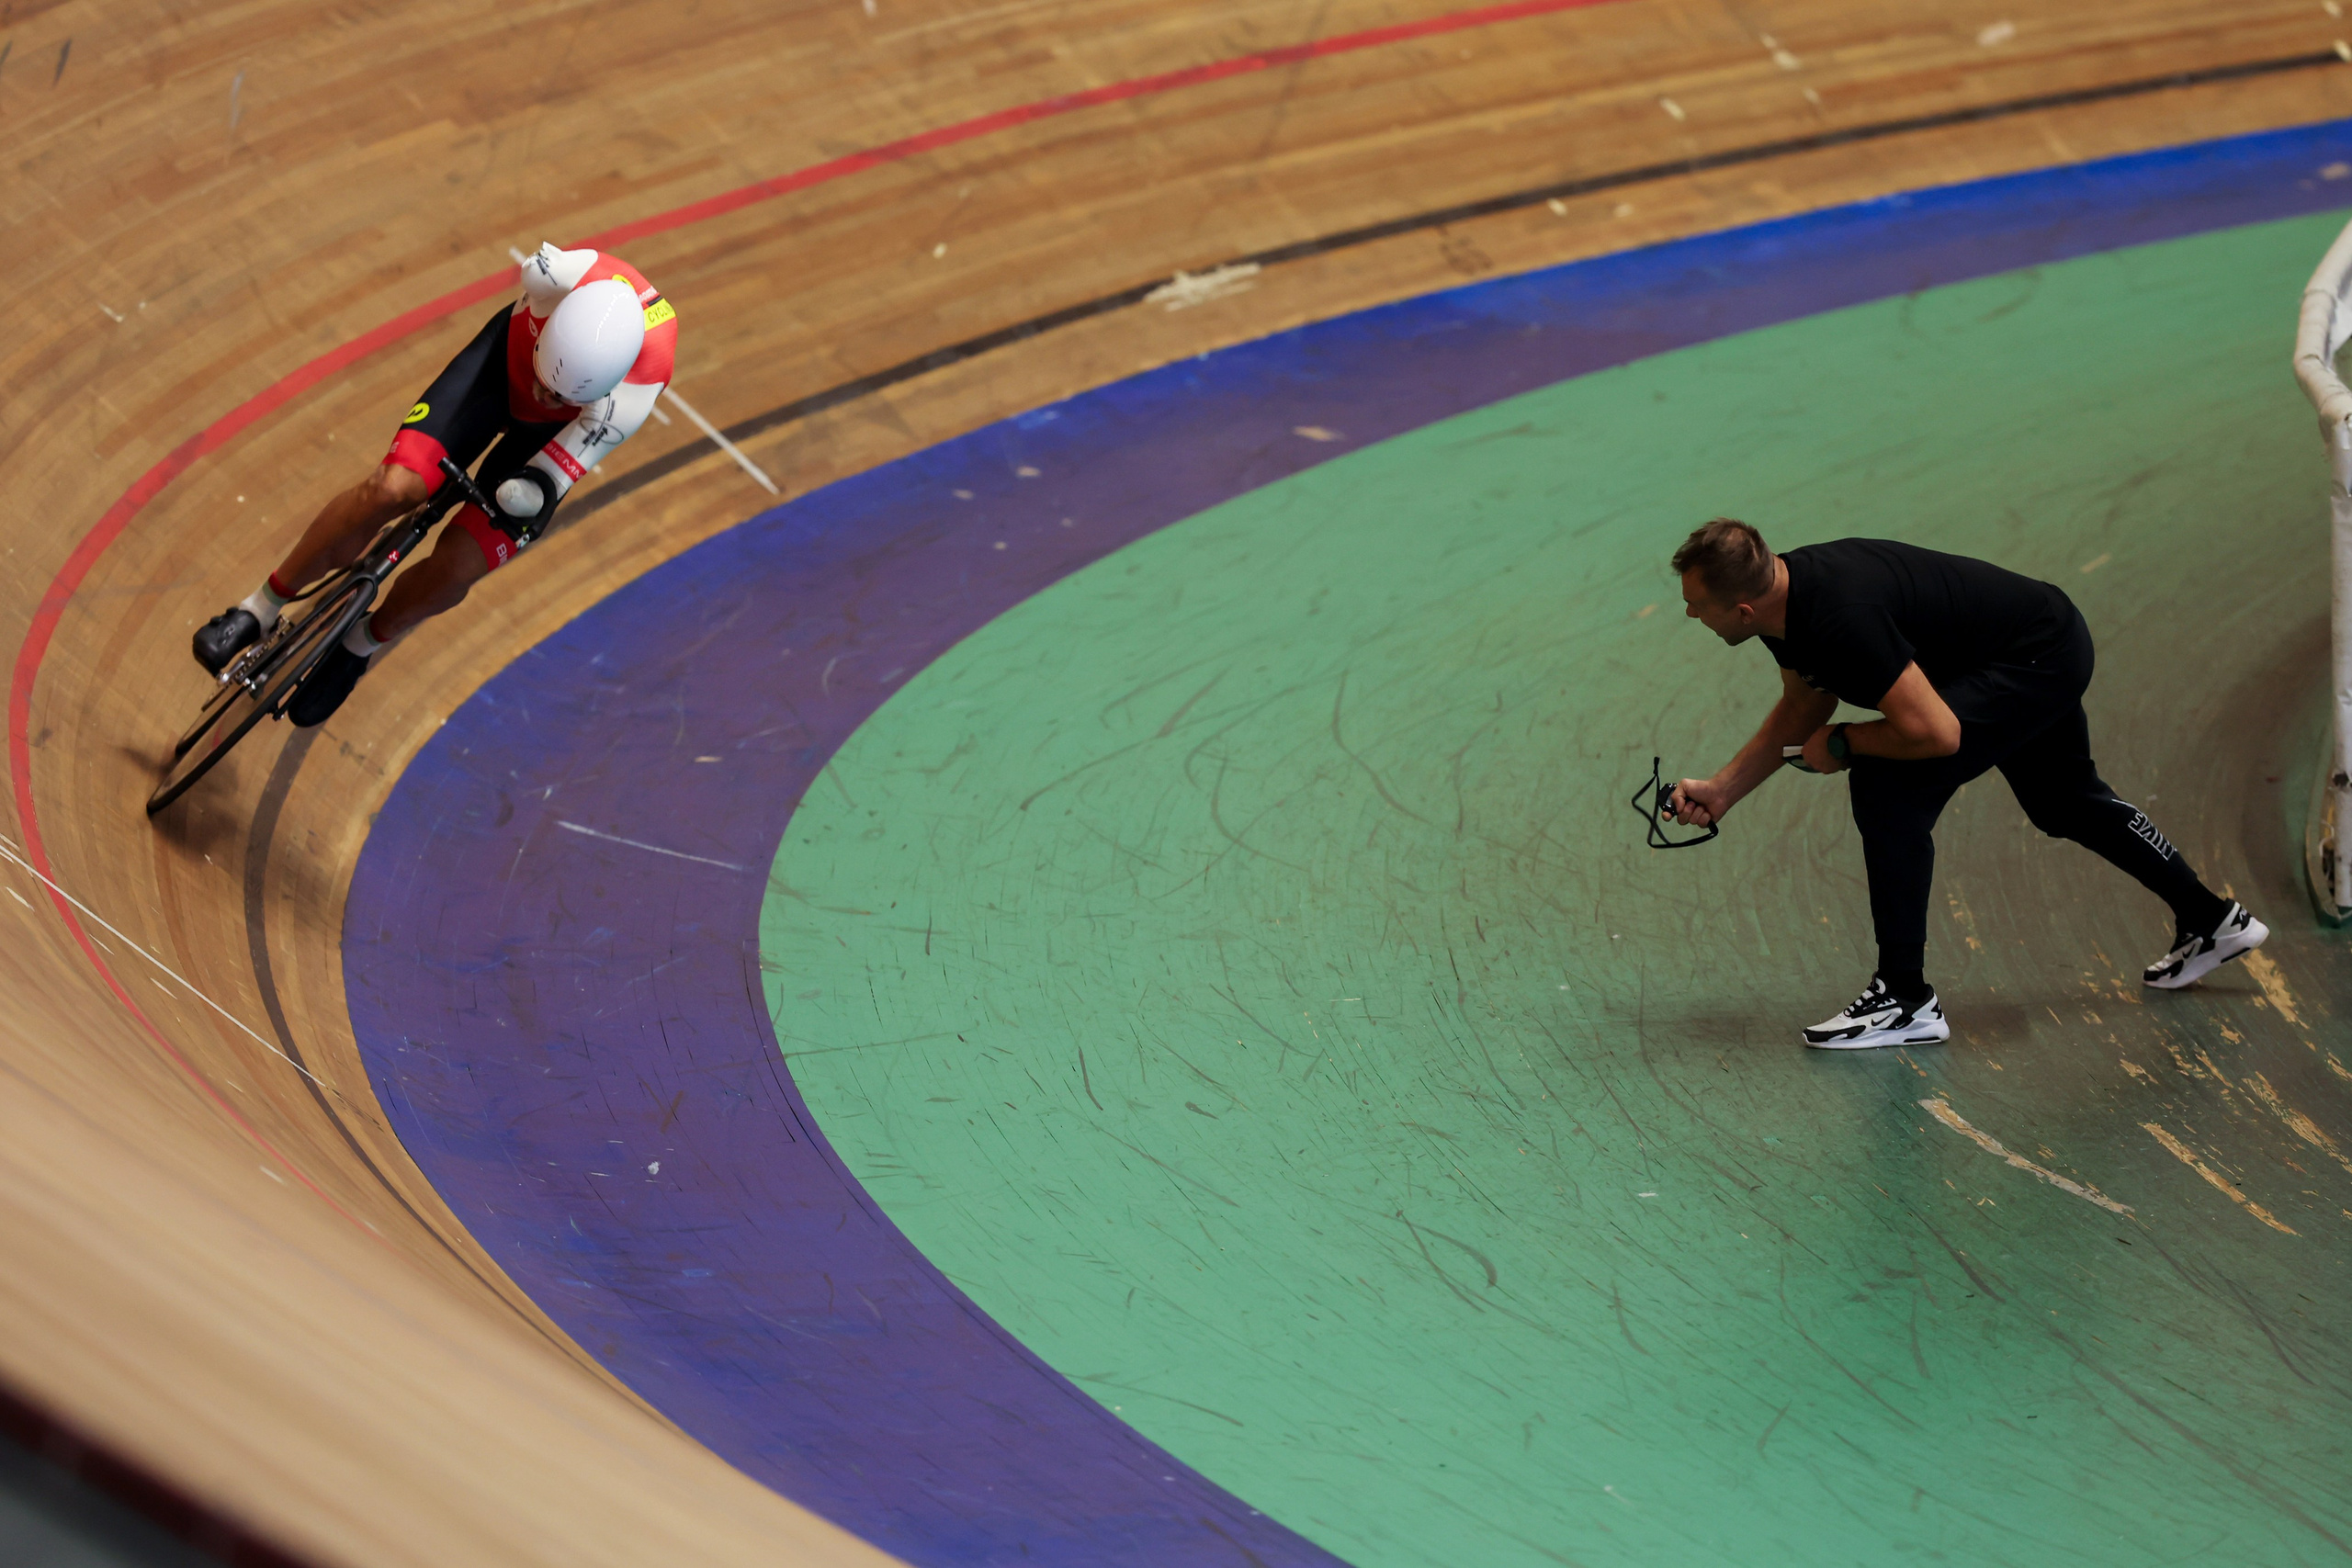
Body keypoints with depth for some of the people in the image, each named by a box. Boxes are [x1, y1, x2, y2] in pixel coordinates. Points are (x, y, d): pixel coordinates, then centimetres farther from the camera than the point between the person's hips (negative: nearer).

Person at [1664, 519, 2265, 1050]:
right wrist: (1721, 791, 7)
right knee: (2065, 803, 30)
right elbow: (1802, 708, 13)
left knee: (1888, 785, -19)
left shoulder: (1841, 617, -35)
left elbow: (1935, 733, -34)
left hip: (2039, 658, -10)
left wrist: (1840, 745, -19)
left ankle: (1906, 1002, -9)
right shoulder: (1785, 593, -6)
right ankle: (2210, 921, 50)